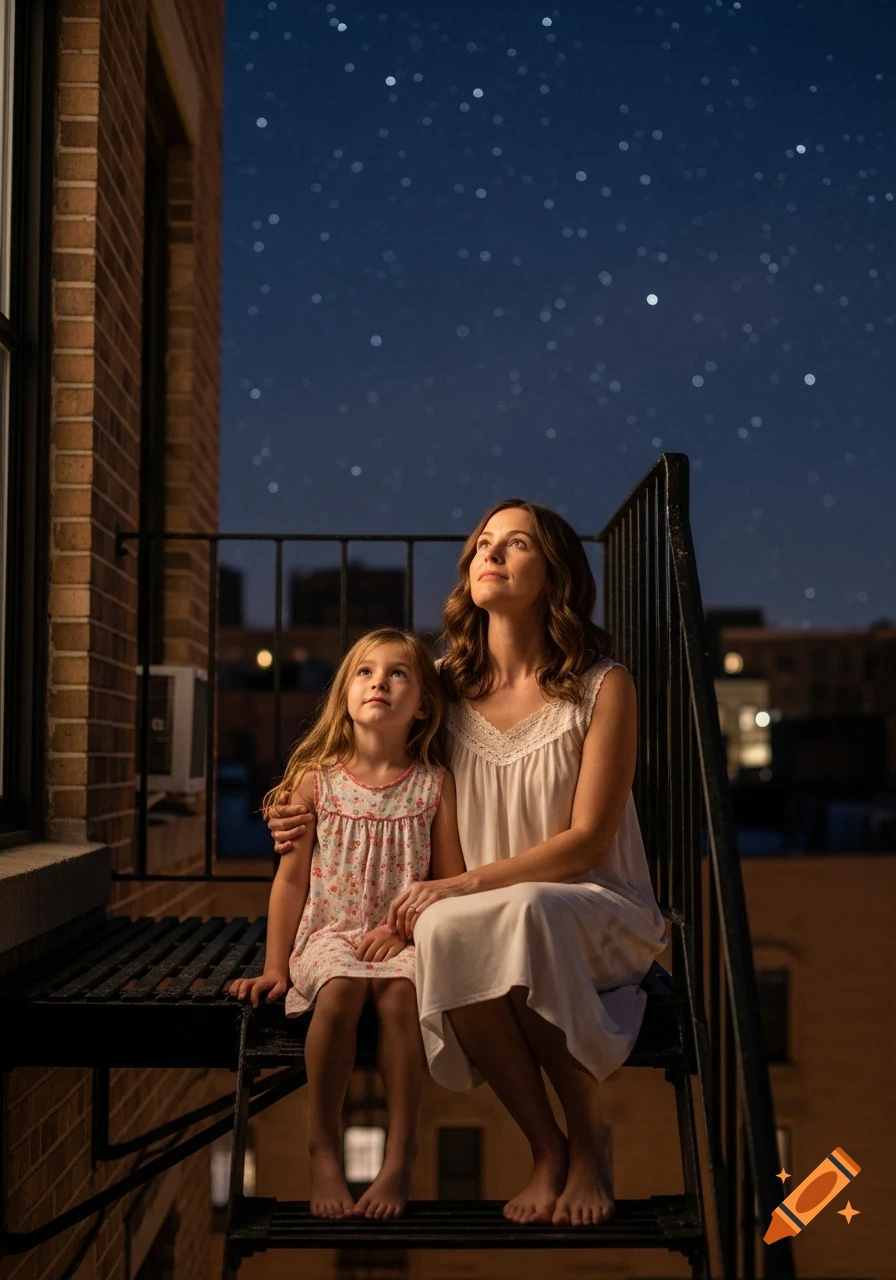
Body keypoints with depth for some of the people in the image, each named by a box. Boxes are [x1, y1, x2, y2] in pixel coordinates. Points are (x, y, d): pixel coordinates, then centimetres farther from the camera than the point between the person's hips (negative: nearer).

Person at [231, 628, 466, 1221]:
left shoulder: (435, 785, 4)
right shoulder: (315, 780, 5)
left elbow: (452, 883, 4)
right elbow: (292, 878, 7)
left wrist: (404, 926, -12)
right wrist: (275, 967, 4)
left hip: (402, 937, 0)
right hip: (329, 933, 0)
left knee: (400, 990, -33)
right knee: (340, 988, -33)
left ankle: (400, 1157, -22)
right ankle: (324, 1150, -20)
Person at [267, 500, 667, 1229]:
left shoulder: (602, 686, -5)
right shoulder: (449, 686, 7)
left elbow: (585, 842, -10)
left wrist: (465, 885, -19)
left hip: (596, 911, -3)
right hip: (490, 918, 3)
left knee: (522, 915, -38)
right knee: (443, 929, -34)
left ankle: (589, 1137, -13)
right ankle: (546, 1149, -15)